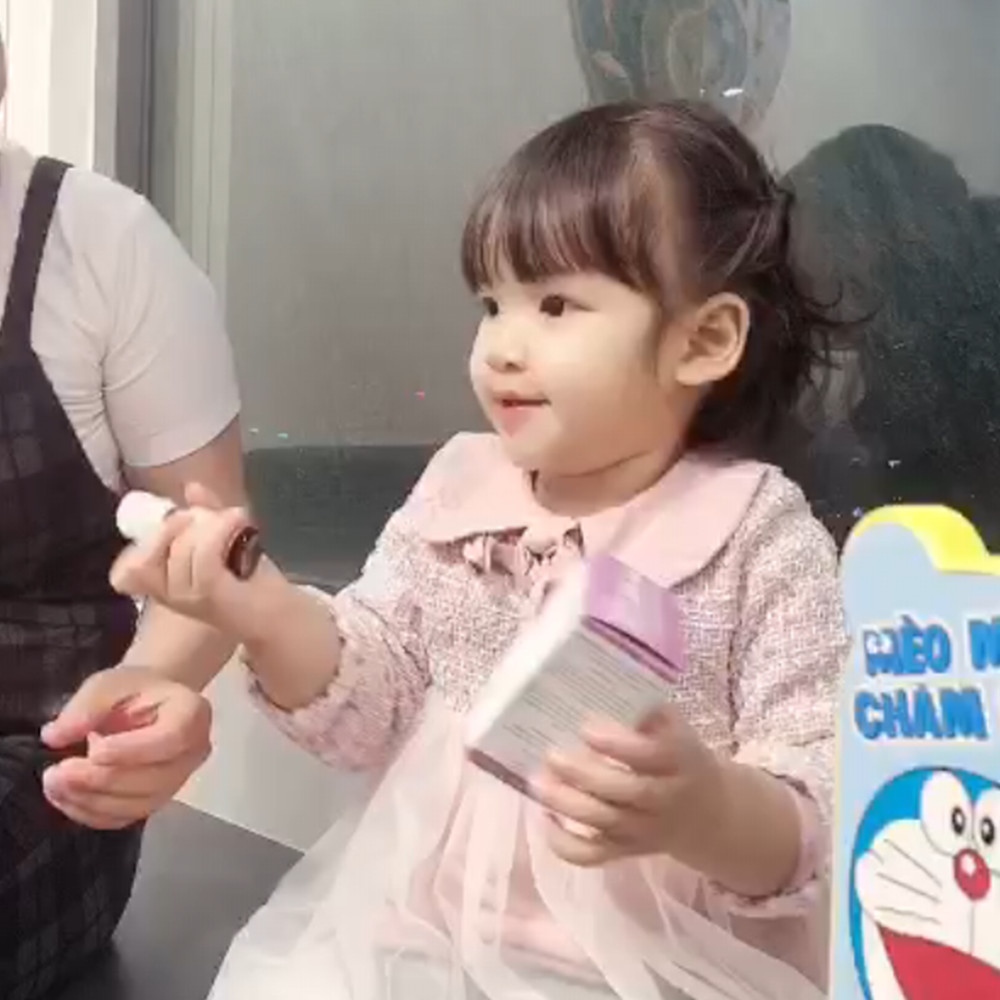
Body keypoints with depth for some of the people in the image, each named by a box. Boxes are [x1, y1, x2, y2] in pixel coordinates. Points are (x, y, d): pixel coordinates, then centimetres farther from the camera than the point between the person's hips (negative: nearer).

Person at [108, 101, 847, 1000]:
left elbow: (811, 840, -12)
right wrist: (266, 614, -13)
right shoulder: (457, 492, 2)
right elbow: (365, 708, 4)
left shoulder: (762, 545, -11)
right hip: (421, 924, 4)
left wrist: (701, 807, -32)